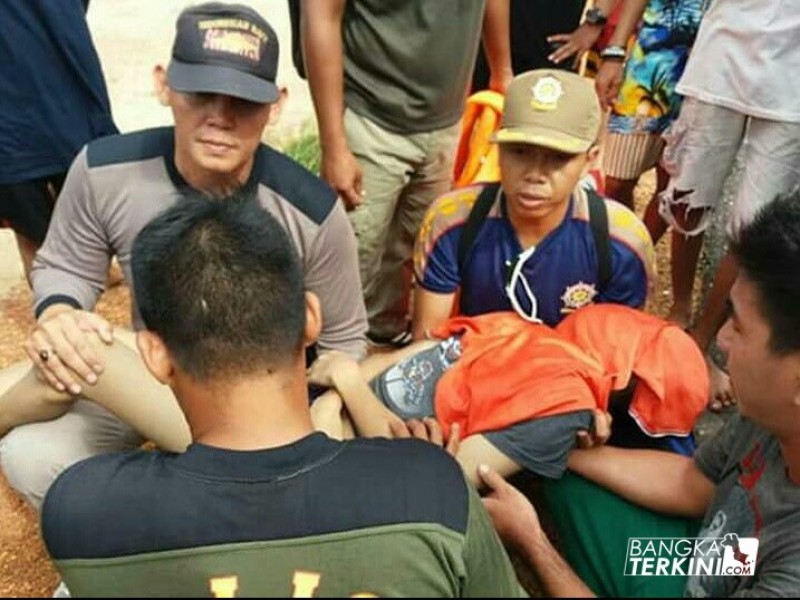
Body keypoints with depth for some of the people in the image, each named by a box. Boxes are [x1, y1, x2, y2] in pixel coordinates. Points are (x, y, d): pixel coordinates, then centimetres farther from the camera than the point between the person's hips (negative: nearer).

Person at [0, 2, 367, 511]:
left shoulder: (311, 212, -25)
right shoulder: (104, 171, -21)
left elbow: (342, 341, -9)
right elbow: (64, 266, -1)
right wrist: (57, 314, -24)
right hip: (143, 371, 2)